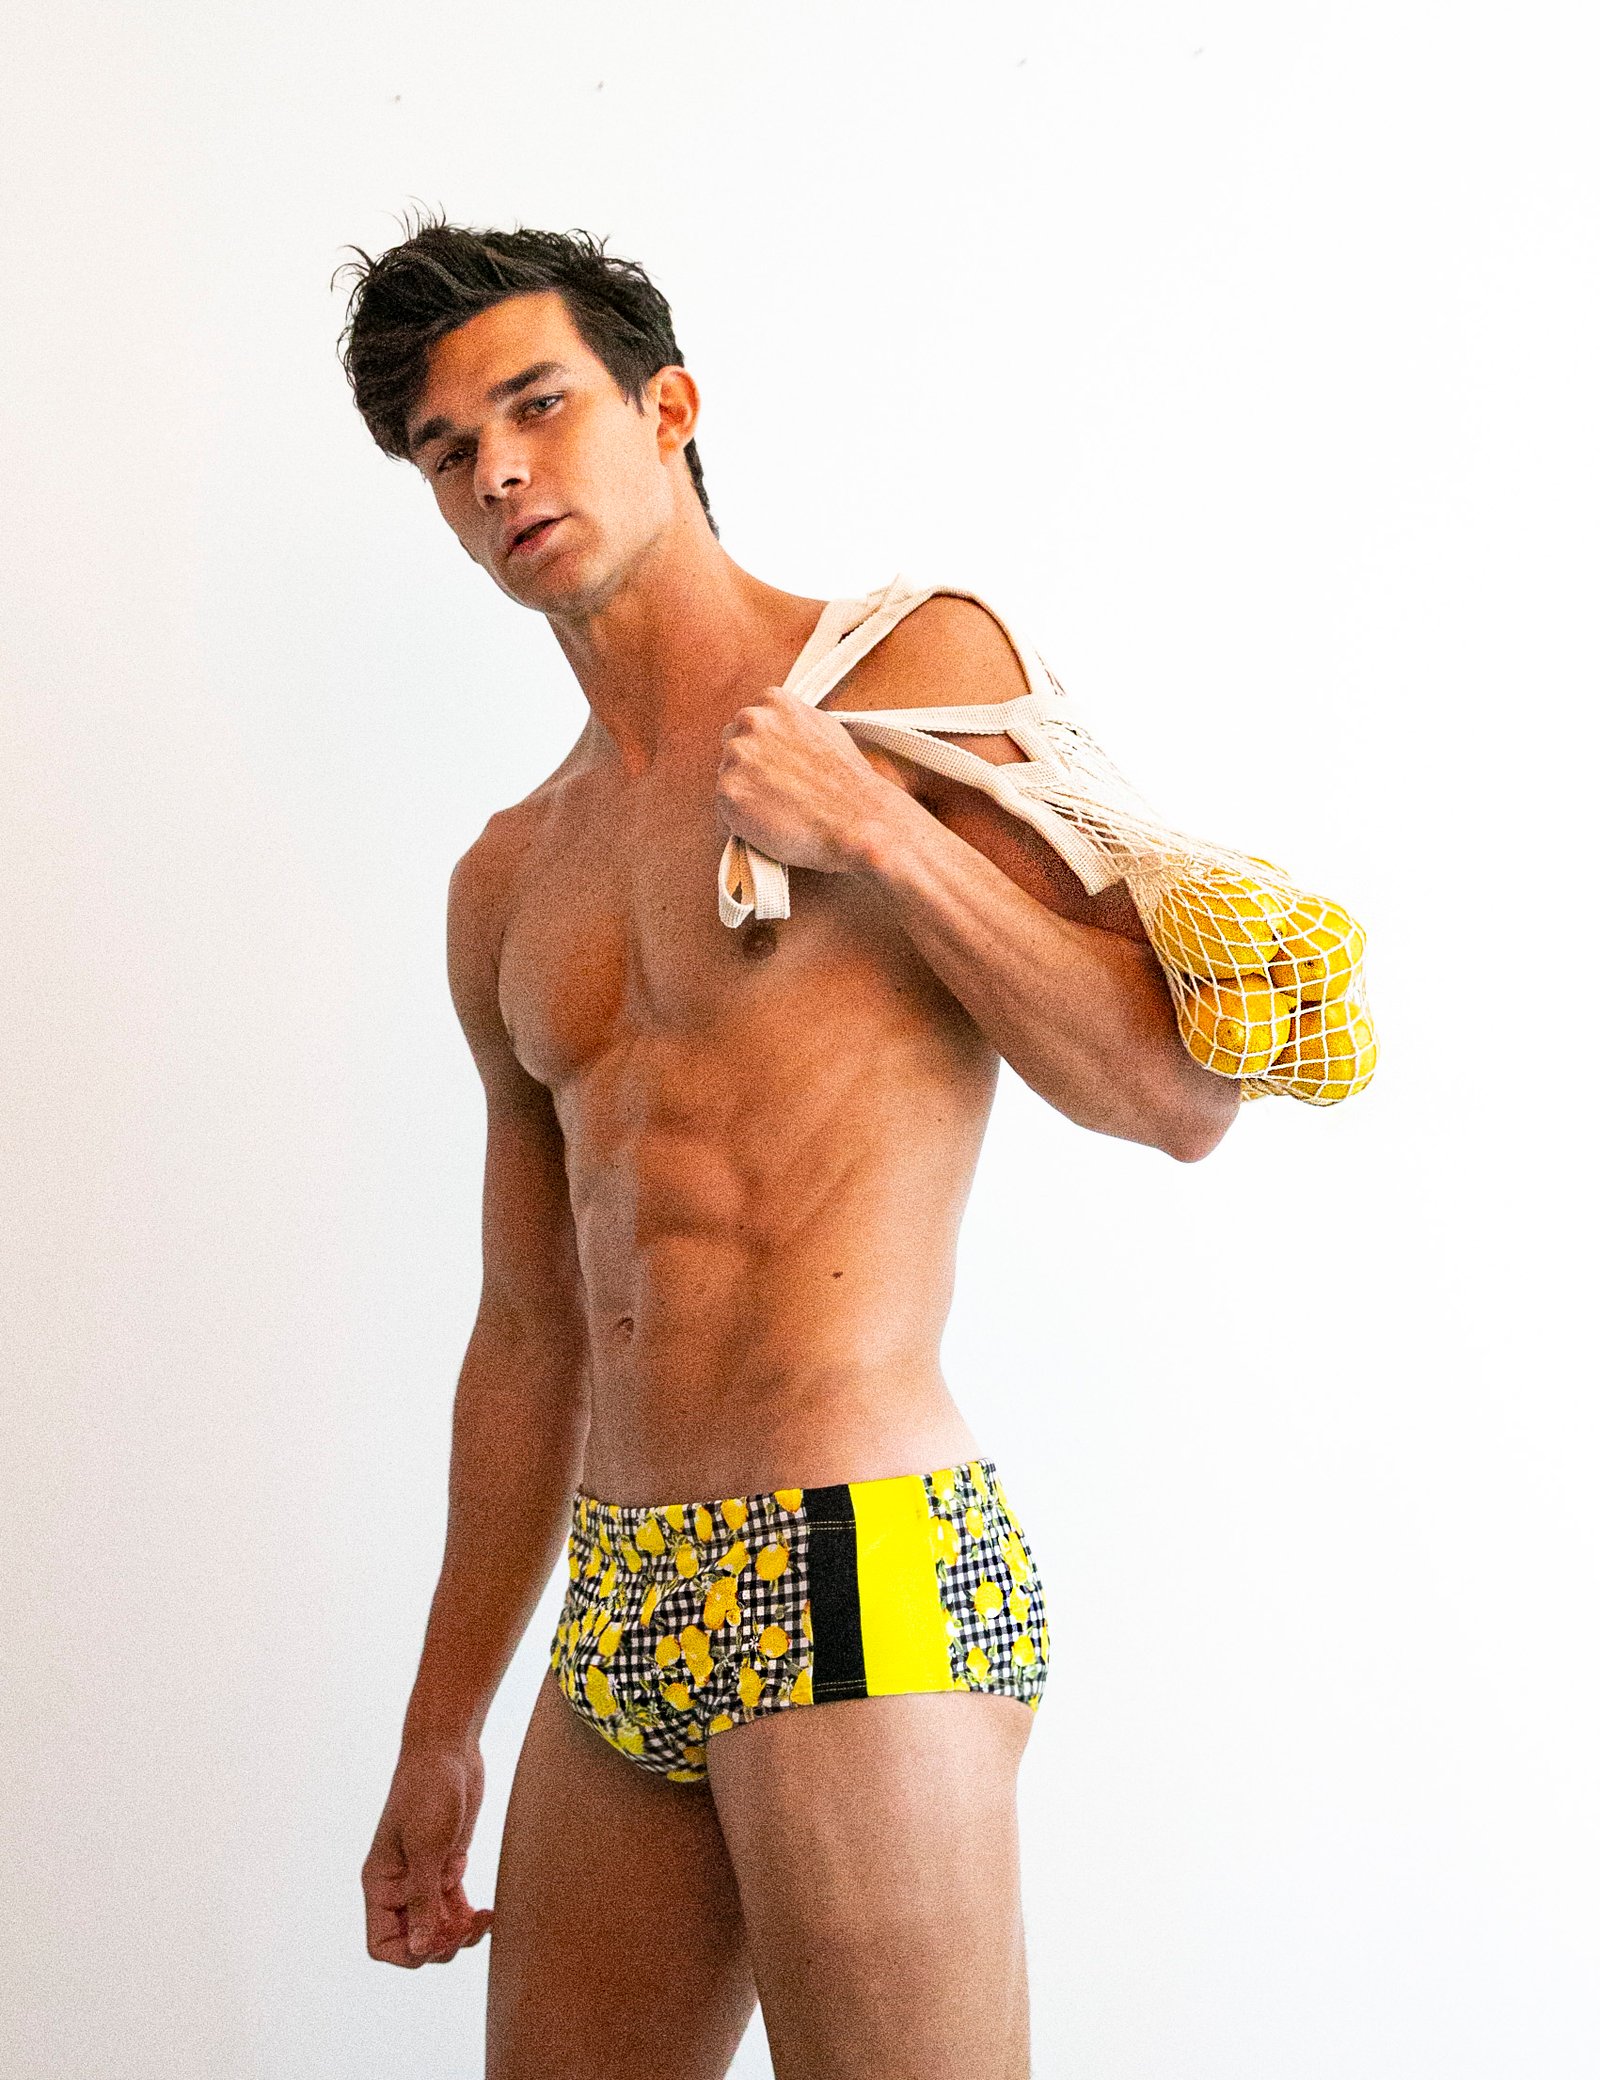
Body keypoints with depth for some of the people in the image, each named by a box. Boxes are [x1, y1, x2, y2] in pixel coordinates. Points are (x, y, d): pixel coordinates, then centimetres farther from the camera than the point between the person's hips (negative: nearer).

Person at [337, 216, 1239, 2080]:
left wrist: (879, 836, -14)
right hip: (626, 1626, 6)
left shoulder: (917, 670, 0)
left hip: (863, 1577, -6)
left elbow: (1180, 1092, -5)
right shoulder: (509, 884, 17)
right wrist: (438, 1737, 21)